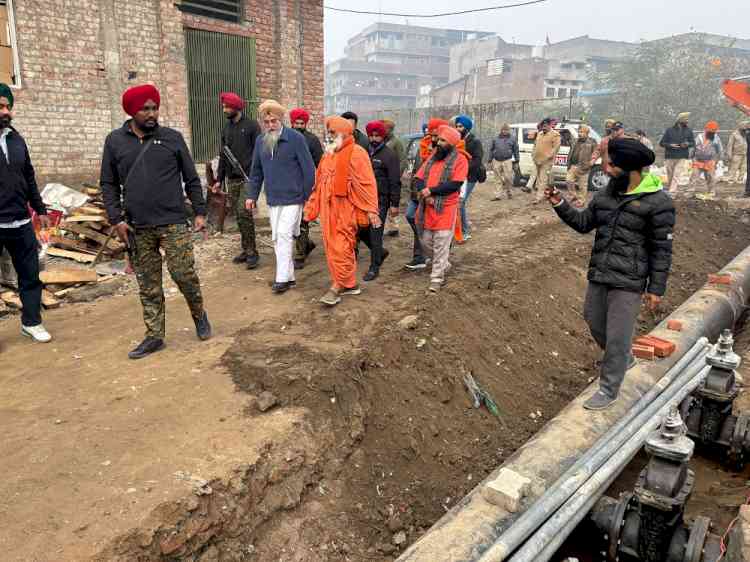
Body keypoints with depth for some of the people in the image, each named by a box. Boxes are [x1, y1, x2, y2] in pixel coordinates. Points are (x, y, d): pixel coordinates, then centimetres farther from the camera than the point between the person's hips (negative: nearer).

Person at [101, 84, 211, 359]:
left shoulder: (172, 138, 3)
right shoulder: (115, 141, 5)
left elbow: (191, 179, 7)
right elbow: (109, 184, 8)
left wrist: (200, 212, 1)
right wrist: (116, 219, -1)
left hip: (173, 223, -2)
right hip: (137, 228, 2)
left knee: (183, 274, -6)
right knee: (148, 286, 7)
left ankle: (199, 315, 21)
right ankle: (154, 336, 18)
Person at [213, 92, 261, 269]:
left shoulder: (251, 125, -2)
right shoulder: (226, 128, 16)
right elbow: (223, 155, 20)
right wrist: (219, 179, 16)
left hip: (248, 177, -6)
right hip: (232, 179, 6)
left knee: (244, 213, -14)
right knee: (239, 215, 7)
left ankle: (251, 252, -5)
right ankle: (247, 250, 15)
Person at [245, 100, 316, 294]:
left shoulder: (296, 138, -9)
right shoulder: (260, 141, 9)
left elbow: (308, 169, -8)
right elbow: (256, 170, 16)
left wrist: (308, 196, -8)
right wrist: (252, 195, 12)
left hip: (293, 198, -6)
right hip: (272, 199, 6)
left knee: (284, 235, -11)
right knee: (277, 238, 9)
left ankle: (283, 278, -3)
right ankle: (289, 276, 20)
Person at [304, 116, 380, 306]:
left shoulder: (356, 153, -8)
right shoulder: (328, 154, 18)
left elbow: (366, 183, -13)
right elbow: (319, 183, 20)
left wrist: (371, 210, -17)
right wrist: (311, 208, 18)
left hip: (346, 209, -8)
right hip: (328, 209, 8)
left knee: (341, 248, -7)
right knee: (332, 247, 11)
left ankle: (338, 286, 4)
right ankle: (350, 284, 22)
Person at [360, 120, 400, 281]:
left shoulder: (389, 155, -7)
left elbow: (395, 182, -10)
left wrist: (394, 204, -14)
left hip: (380, 200, -7)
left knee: (375, 233, -3)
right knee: (361, 229, 8)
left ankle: (374, 268, 8)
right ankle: (380, 252, 31)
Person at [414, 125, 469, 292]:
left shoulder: (460, 159, -5)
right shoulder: (432, 157, 13)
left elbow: (455, 185, -16)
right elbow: (419, 180, 6)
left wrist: (431, 190, -14)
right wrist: (426, 196, -12)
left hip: (445, 209, -6)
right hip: (427, 208, 6)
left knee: (441, 245, -4)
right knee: (426, 242, 13)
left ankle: (437, 278, 6)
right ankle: (444, 264, 36)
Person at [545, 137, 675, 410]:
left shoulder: (658, 202, -12)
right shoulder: (605, 194, 5)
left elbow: (662, 249, -9)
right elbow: (583, 223, 11)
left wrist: (656, 288, -9)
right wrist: (560, 204, -3)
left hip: (628, 283, -6)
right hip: (598, 275, 7)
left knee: (617, 337, 1)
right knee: (596, 325, 19)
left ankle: (608, 389, 19)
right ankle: (624, 359, 47)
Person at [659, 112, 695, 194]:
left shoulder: (689, 131, 7)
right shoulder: (669, 130, 1)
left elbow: (693, 143, 11)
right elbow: (661, 143, 2)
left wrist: (687, 144, -12)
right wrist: (670, 145, -16)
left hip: (682, 157, 0)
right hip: (670, 157, 0)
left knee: (676, 175, -11)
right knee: (670, 175, 5)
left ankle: (672, 192, -15)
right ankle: (669, 188, 22)